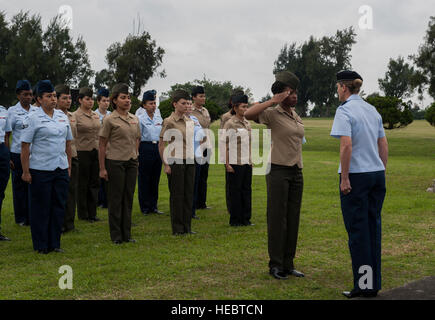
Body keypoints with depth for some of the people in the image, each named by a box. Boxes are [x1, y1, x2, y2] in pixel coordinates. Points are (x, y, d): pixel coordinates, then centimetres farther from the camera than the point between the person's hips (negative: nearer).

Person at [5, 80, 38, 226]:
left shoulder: (37, 111, 8)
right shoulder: (12, 111, -2)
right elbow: (6, 135, -2)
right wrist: (7, 157, -7)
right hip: (18, 153, -3)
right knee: (19, 185, 5)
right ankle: (21, 218, 16)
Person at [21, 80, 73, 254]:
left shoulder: (62, 116, 11)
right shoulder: (33, 119, -5)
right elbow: (25, 146, -7)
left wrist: (69, 166, 13)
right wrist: (26, 171, -11)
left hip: (61, 169, 5)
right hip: (40, 170, -5)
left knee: (59, 206, 8)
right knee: (41, 208, 3)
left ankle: (54, 243, 19)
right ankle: (41, 245, 13)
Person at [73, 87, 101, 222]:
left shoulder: (96, 115, 11)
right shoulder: (75, 116, -7)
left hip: (96, 152, 6)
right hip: (82, 152, -6)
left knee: (94, 183, 9)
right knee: (82, 184, 4)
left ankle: (92, 213, 18)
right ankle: (83, 214, 13)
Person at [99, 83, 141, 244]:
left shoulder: (134, 119, 10)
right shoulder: (109, 119, -6)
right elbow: (102, 144, -6)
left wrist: (135, 156, 13)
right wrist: (102, 168, -9)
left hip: (132, 163, 5)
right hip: (115, 162, -5)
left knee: (128, 198, 9)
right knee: (116, 199, 1)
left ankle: (127, 234, 17)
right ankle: (116, 235, 9)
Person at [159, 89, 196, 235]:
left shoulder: (189, 121, 12)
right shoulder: (169, 122, -8)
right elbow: (161, 145, -7)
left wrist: (192, 158, 16)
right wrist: (166, 164, -11)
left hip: (189, 161, 6)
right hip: (176, 161, -6)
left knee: (189, 193, 8)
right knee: (177, 194, 0)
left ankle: (187, 226, 17)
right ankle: (177, 228, 8)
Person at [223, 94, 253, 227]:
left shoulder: (247, 123, 13)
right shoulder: (230, 124, -8)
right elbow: (225, 145, -10)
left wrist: (251, 160, 16)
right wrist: (227, 164, -14)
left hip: (247, 162, 7)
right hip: (235, 163, -6)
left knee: (247, 190, 9)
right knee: (235, 191, 0)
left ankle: (246, 218, 16)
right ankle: (235, 220, 8)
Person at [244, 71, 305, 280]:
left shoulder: (296, 117, 15)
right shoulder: (272, 114, -7)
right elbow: (248, 114, -26)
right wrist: (273, 101, -22)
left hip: (296, 171, 7)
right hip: (278, 170, -7)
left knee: (293, 219, 8)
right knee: (277, 219, -3)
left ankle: (288, 264, 16)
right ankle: (275, 265, 6)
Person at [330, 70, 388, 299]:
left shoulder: (344, 111, -11)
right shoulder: (372, 110, 12)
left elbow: (346, 145, -20)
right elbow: (384, 145, 14)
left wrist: (344, 178, -16)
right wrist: (382, 172, 19)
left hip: (356, 176, -7)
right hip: (376, 173, 7)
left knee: (358, 231, 0)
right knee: (373, 228, 11)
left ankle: (364, 285, 3)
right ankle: (374, 283, 17)